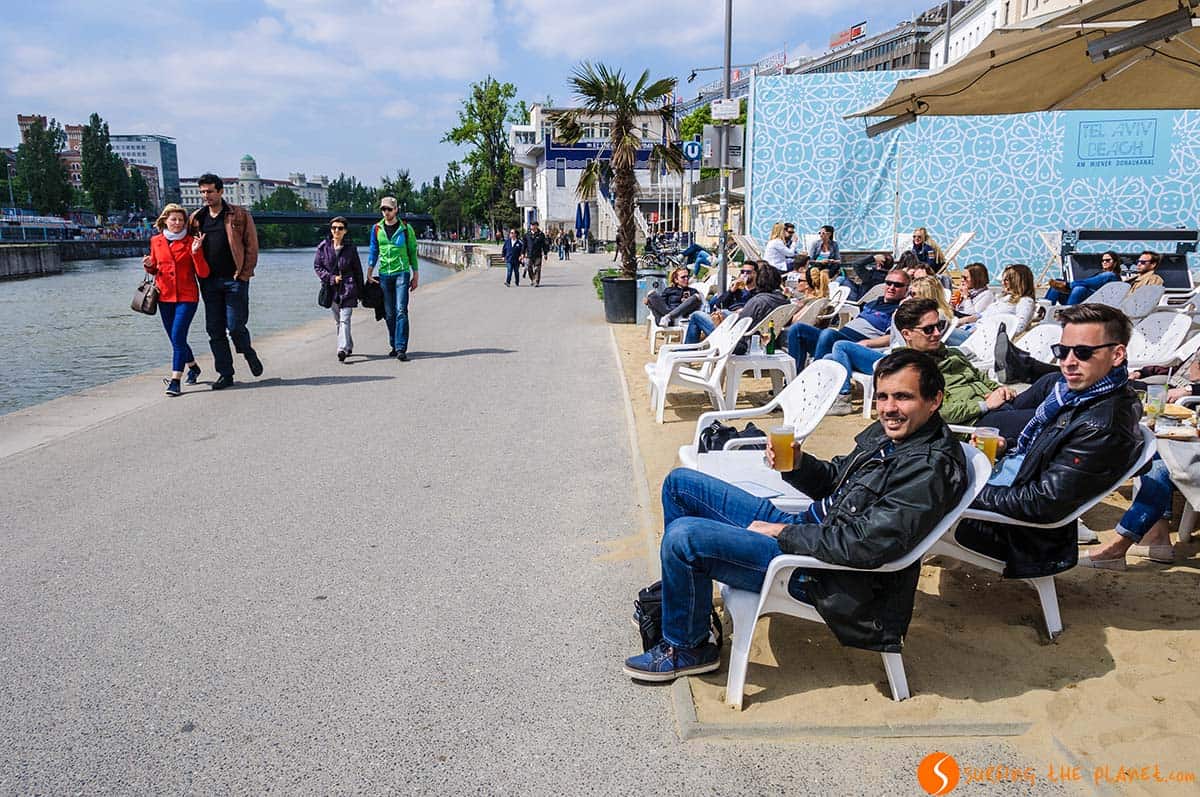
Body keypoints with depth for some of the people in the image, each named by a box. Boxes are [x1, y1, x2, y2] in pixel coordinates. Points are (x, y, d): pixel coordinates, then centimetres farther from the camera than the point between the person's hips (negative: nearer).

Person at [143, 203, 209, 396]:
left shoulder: (191, 241, -3)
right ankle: (193, 367, 37)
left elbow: (203, 273, -9)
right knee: (175, 338, 13)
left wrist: (196, 251, -21)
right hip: (165, 296, 5)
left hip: (187, 296, -5)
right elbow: (155, 269, 20)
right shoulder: (156, 241, 7)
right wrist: (148, 265, -2)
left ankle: (175, 380, -14)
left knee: (178, 337, -15)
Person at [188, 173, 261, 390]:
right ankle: (225, 373, 12)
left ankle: (248, 352, 25)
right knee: (214, 330, 4)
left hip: (234, 280, -4)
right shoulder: (196, 219, 12)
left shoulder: (239, 216, 0)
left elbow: (252, 246, -3)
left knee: (235, 326, -6)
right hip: (209, 282, 4)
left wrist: (244, 274, -10)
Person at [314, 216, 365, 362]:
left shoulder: (350, 248, 0)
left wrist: (360, 291, 6)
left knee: (344, 319, -14)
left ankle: (343, 349, -22)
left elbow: (358, 270, 6)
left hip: (348, 288, -3)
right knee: (337, 321, 11)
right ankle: (348, 347, 26)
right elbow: (317, 266, 6)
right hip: (332, 289, 3)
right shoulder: (323, 247, 3)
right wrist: (331, 278, -9)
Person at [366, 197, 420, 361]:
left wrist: (415, 275, 5)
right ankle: (394, 346, 17)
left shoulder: (405, 228, 1)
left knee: (401, 311, -11)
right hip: (384, 274, 3)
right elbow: (373, 251, 14)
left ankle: (401, 348, -13)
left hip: (402, 273, -3)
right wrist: (369, 272, 5)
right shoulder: (376, 228, 9)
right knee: (389, 314, 6)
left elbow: (412, 252, 6)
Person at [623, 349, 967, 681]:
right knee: (680, 482, 10)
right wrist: (797, 464, -6)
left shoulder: (930, 469, -23)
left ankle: (685, 650, 2)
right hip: (808, 525, 10)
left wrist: (784, 533, -17)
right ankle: (676, 594, 25)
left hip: (822, 571, -10)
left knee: (683, 537, -22)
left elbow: (865, 545, -29)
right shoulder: (887, 432, 5)